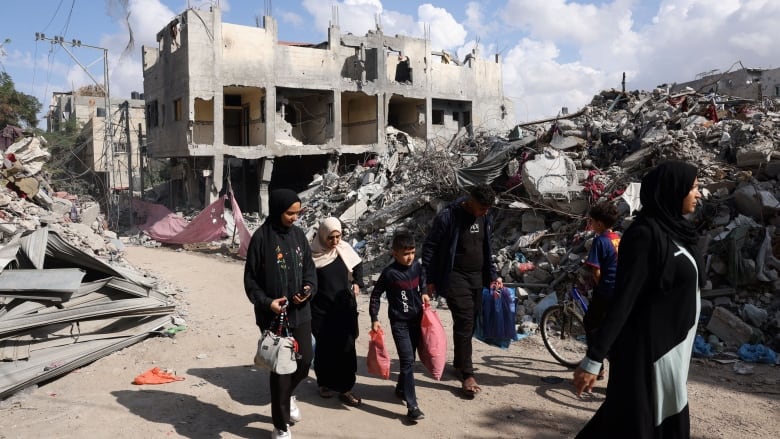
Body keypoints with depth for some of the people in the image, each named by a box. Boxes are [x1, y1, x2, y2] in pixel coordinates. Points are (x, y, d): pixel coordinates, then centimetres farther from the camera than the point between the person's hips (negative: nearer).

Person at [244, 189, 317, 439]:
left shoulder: (298, 235, 4)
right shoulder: (262, 238, -11)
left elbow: (309, 267, 12)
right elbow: (251, 279, -7)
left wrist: (309, 288, -7)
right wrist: (266, 302, -20)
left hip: (300, 313, 5)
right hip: (274, 315, -5)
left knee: (305, 361, 10)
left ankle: (287, 395, 44)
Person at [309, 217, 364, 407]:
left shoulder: (345, 249, -2)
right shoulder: (313, 255, -10)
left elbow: (358, 266, 15)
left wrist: (357, 283, 0)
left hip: (345, 307, 2)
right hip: (321, 310, -2)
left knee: (346, 348, 1)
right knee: (324, 348, 8)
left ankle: (344, 388, 10)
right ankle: (325, 383, 28)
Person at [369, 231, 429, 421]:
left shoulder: (417, 266, 0)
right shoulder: (389, 273, -15)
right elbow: (375, 295, -7)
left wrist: (424, 293, 2)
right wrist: (374, 319, -9)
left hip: (417, 319, 6)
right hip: (399, 322, -5)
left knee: (410, 358, 16)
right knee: (408, 361, -11)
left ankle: (402, 388, 40)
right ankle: (412, 406, -11)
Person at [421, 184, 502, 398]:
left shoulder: (486, 218, 5)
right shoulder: (448, 216, -15)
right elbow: (430, 247, -9)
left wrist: (492, 276, 15)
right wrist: (430, 280, -9)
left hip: (477, 277, 6)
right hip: (455, 277, -6)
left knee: (470, 321, 10)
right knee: (464, 322, -11)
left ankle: (459, 363, 28)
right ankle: (467, 375, -6)